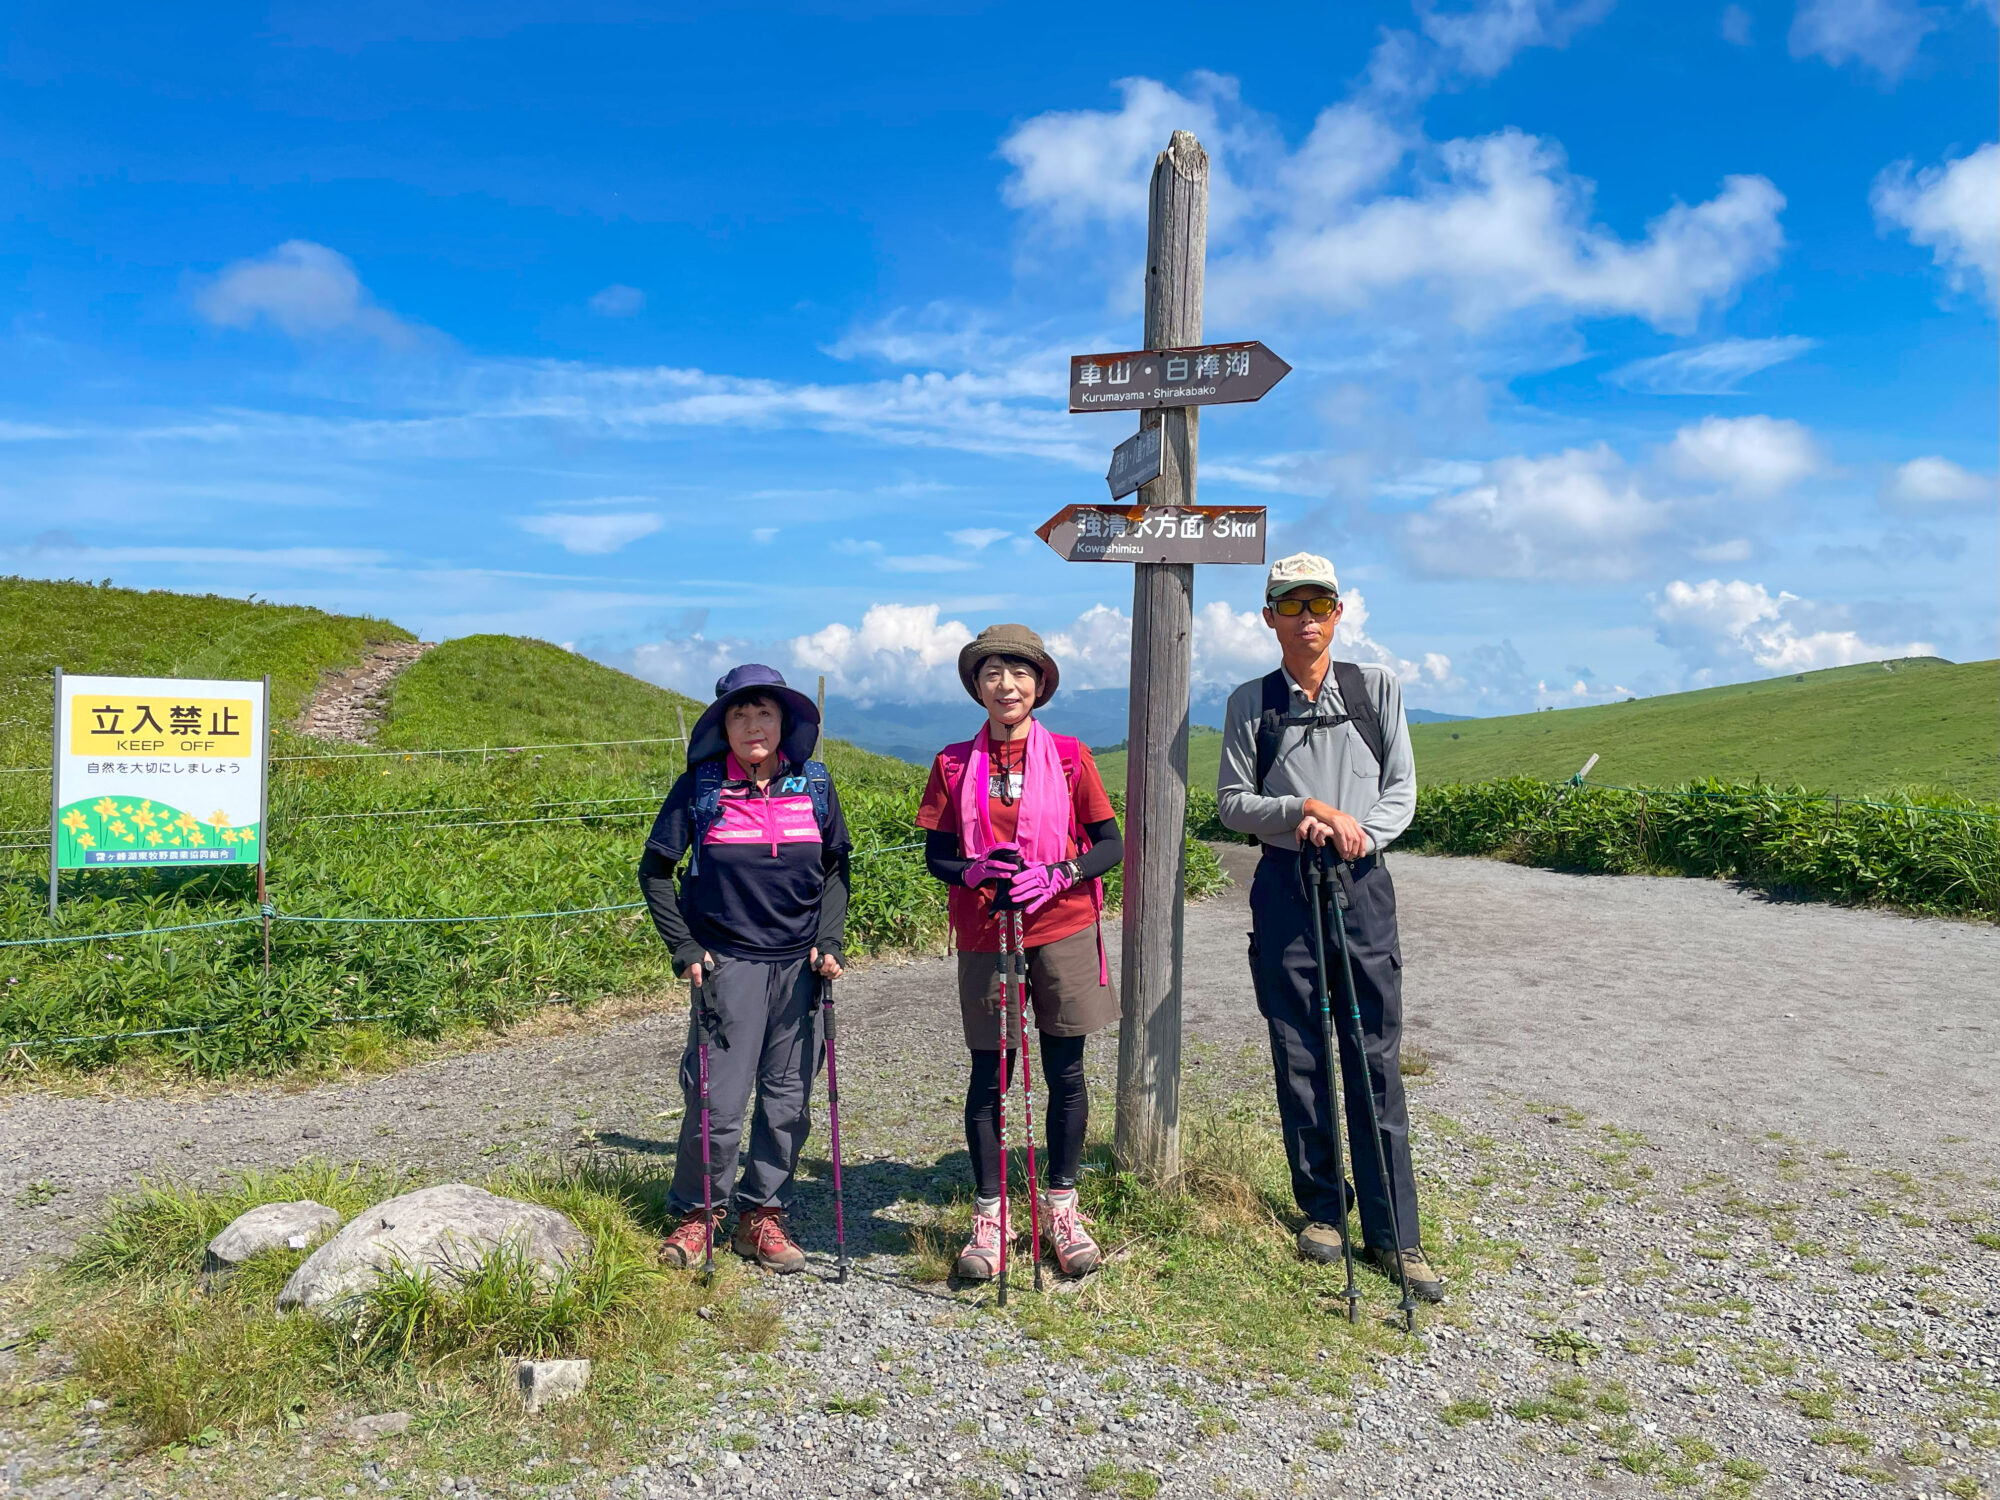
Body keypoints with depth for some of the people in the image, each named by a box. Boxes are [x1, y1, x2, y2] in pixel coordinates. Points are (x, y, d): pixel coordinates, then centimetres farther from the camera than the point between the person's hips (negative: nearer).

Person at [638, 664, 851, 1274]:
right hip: (728, 962, -3)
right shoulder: (699, 787, -3)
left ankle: (761, 1215, 25)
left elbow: (836, 870, 13)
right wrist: (684, 947, -3)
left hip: (800, 964, 3)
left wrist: (828, 942, 2)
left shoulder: (814, 785, 4)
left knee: (789, 1099, 8)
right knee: (718, 1103, -2)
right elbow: (655, 870, 4)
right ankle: (697, 1214, 21)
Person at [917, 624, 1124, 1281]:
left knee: (1065, 1072, 7)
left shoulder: (1069, 757, 0)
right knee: (990, 1076, 5)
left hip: (1062, 931, 0)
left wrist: (1056, 874, -16)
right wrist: (974, 871, -17)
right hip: (984, 937, 0)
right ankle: (989, 1215, 19)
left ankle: (1061, 1208, 23)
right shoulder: (954, 764, 3)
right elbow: (935, 854, 5)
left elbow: (1110, 844, 1)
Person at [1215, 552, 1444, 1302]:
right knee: (1300, 1060, 6)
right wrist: (1306, 808, -14)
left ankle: (1393, 1232, 9)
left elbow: (1401, 788, 4)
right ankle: (1321, 1208, 21)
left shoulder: (1377, 687, 7)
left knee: (1376, 1061, 1)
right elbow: (1232, 802, 1)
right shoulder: (1250, 703, 5)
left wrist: (1357, 832, -15)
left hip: (1362, 883, 0)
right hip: (1284, 889, 0)